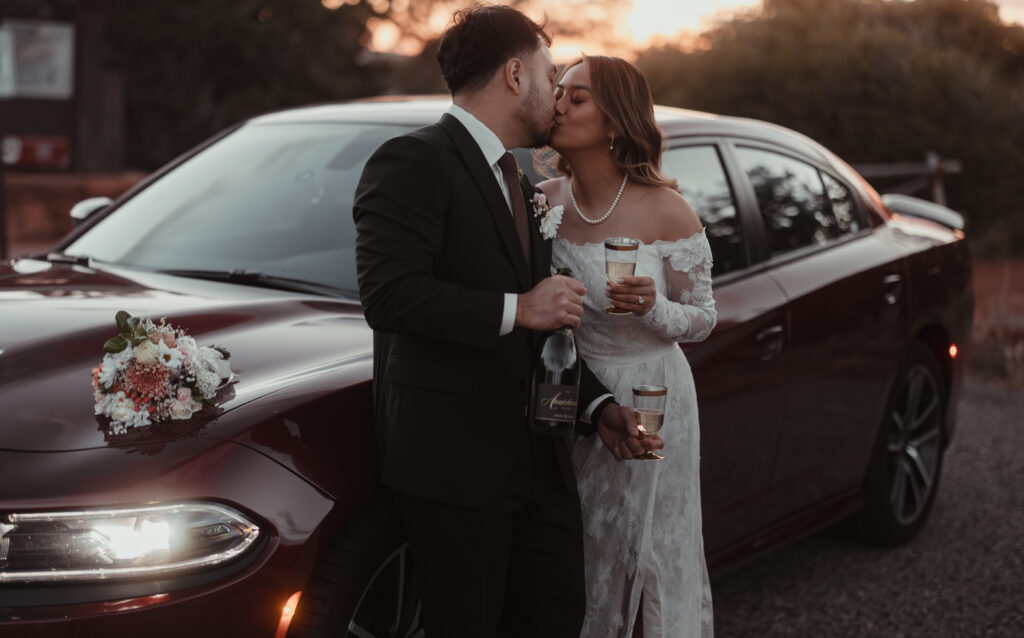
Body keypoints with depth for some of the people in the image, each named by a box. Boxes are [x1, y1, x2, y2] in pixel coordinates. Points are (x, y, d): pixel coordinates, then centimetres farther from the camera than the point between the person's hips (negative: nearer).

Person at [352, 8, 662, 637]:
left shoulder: (520, 182, 21)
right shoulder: (413, 161, -9)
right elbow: (389, 295, -23)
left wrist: (598, 407, 11)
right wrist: (517, 308, -19)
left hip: (539, 460, 8)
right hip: (455, 460, -8)